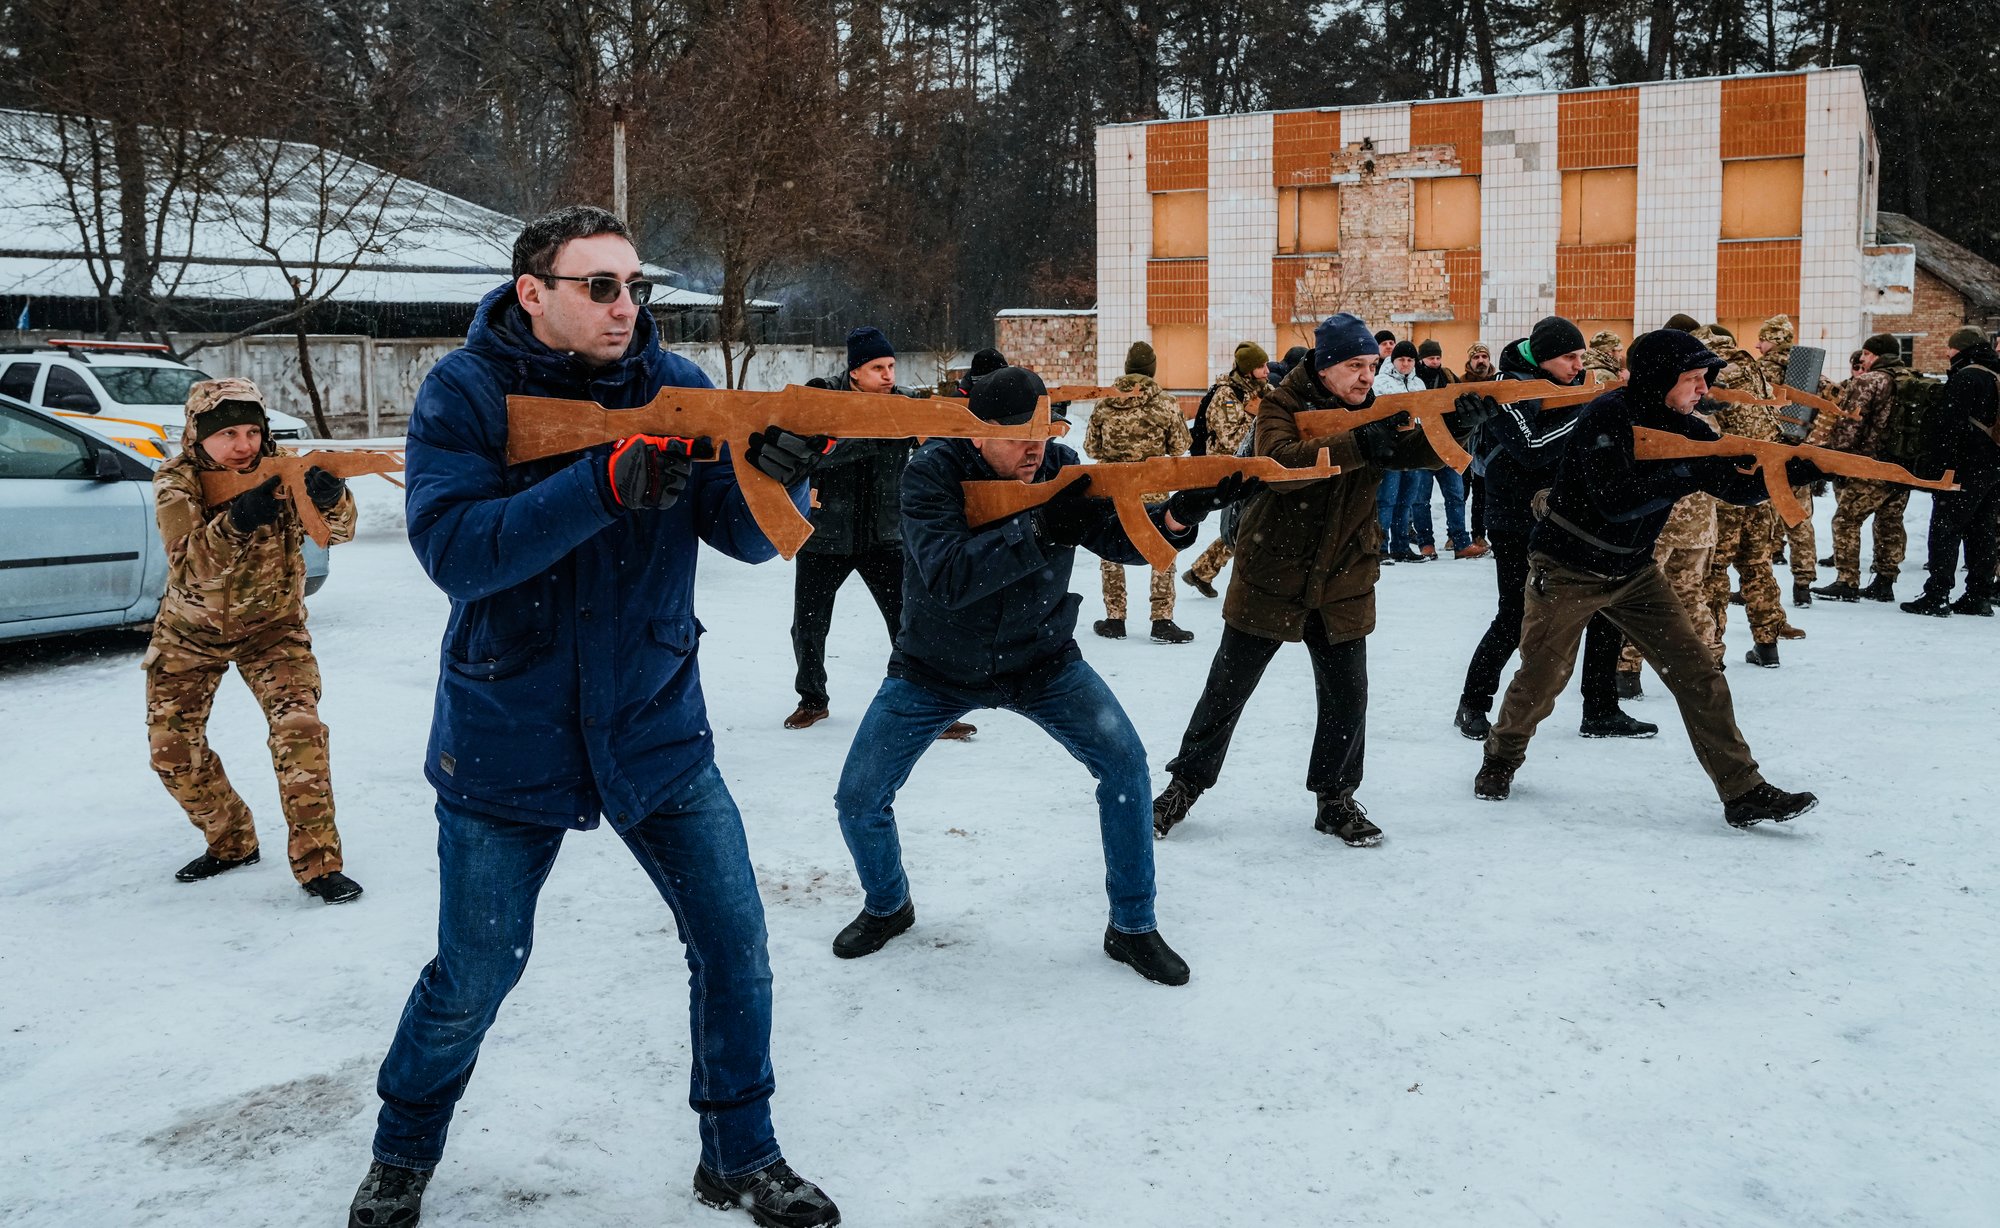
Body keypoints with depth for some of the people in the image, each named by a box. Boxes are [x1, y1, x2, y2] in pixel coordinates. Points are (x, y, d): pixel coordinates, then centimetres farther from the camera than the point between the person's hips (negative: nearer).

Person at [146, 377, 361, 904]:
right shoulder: (176, 483, -17)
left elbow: (339, 531, -28)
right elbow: (190, 567, -32)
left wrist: (331, 498, -50)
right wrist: (233, 524, -51)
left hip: (271, 626, -1)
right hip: (190, 631, 1)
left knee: (299, 730, -19)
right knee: (172, 747, 2)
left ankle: (317, 861, -11)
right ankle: (230, 842, 25)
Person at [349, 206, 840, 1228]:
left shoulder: (674, 385, -3)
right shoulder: (465, 392, -11)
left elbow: (746, 538, -7)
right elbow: (454, 549, -25)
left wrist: (777, 474, -29)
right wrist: (607, 484, -35)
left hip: (655, 725, 3)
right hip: (509, 741, -2)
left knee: (735, 944, 3)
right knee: (473, 979, 9)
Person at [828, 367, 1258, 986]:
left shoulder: (1059, 468, -12)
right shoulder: (932, 474, -22)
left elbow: (1122, 539, -16)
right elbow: (946, 576, -34)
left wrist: (1176, 515, -37)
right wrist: (1038, 530, -41)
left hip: (1040, 659, 2)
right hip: (936, 670, -1)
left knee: (1123, 761, -14)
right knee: (858, 800, -4)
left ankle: (1132, 926, 4)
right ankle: (887, 906, 28)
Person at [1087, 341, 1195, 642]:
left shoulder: (1105, 404, -2)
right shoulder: (1165, 403, -7)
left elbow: (1091, 448, 5)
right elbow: (1180, 447, 0)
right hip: (1152, 490, -1)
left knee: (1111, 552, 13)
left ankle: (1114, 619, 15)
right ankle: (1162, 621, 4)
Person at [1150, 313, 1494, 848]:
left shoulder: (1373, 413, 2)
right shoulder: (1280, 406, -11)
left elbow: (1417, 452, -13)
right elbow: (1281, 462, -31)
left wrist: (1453, 428, -35)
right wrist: (1359, 444, -42)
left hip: (1342, 583, 3)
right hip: (1269, 578, -3)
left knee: (1347, 698, 5)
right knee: (1226, 691, 7)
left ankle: (1335, 800, 23)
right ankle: (1186, 784, 24)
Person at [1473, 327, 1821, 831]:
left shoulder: (1686, 428, -1)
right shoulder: (1608, 415, -22)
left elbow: (1739, 488, 0)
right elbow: (1615, 500, -32)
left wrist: (1797, 471, -16)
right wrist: (1691, 475, -34)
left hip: (1634, 572, 6)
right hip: (1567, 569, -6)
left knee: (1697, 672, -2)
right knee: (1541, 678, 3)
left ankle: (1743, 792, 2)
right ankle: (1501, 759, 31)